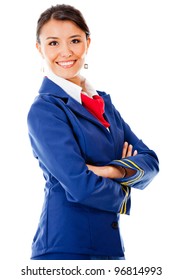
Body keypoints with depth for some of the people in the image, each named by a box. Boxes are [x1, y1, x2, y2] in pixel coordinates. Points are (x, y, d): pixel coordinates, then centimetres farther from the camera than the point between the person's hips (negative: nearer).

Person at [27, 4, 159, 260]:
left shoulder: (102, 102, 11)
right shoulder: (44, 110, -12)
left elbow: (150, 161, 3)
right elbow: (81, 186, -22)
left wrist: (112, 170, -16)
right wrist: (122, 193, -4)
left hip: (111, 244, 7)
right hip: (66, 247, -7)